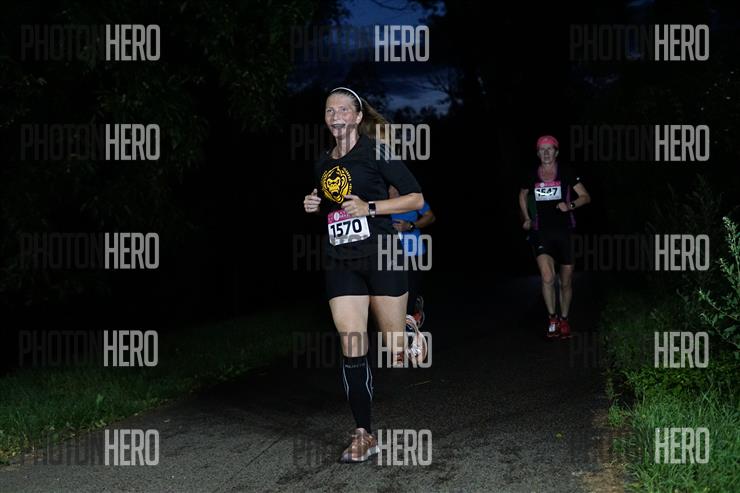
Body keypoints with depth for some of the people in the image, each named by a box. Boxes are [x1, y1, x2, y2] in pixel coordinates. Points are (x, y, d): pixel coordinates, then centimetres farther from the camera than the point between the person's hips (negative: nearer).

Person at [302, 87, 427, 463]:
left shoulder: (376, 152, -5)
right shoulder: (322, 164, 12)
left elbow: (416, 198, -7)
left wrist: (370, 207, -16)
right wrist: (314, 207, 5)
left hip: (380, 255, -4)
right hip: (341, 263, 4)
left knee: (398, 353, 2)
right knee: (352, 351, -4)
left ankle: (414, 328, 38)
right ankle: (363, 436, 4)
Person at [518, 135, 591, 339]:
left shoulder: (567, 173, -3)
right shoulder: (531, 176, 3)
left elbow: (586, 197, 1)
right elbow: (522, 196, 23)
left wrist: (570, 205, -17)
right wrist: (526, 219, 15)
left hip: (565, 232, 0)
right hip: (542, 232, 0)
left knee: (566, 282, 8)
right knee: (547, 277, -19)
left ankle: (564, 320, 28)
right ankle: (552, 318, -1)